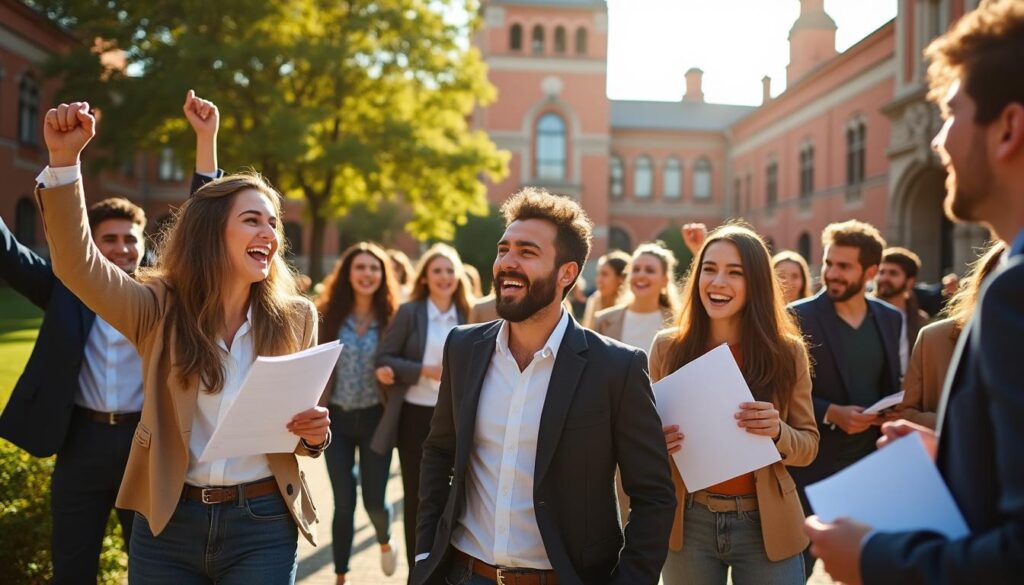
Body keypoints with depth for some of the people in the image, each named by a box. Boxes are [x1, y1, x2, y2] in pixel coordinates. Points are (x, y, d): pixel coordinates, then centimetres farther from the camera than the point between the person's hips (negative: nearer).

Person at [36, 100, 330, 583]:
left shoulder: (295, 318, 1)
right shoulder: (160, 309, -3)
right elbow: (77, 263, -17)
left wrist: (314, 433, -14)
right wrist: (64, 159, -28)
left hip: (262, 528, 0)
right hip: (167, 524, 0)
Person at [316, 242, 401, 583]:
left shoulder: (392, 317, -3)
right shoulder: (329, 314, -2)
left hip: (375, 418, 0)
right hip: (337, 418, 1)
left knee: (373, 500, 1)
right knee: (344, 502, 4)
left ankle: (384, 541, 37)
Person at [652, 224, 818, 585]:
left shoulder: (787, 352, -4)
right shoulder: (667, 347, -2)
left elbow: (809, 446, 1)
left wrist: (778, 432, -20)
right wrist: (654, 442, -15)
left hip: (765, 525, -1)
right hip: (688, 522, 1)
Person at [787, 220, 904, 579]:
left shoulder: (890, 318, 7)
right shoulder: (798, 316, -8)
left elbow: (892, 386, 16)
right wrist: (831, 413, -20)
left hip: (871, 462, 5)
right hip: (811, 465, -4)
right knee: (795, 565, 5)